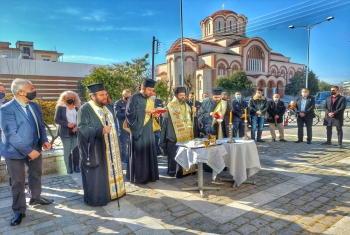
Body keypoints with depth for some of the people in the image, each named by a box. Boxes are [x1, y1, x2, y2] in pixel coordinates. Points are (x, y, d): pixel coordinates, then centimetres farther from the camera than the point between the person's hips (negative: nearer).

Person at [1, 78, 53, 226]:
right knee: (18, 182, 9)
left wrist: (44, 140, -7)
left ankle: (35, 198, 45)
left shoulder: (35, 106, 2)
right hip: (16, 151, -6)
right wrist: (28, 151, -25)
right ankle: (19, 211, 27)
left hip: (35, 148, 6)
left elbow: (41, 125, 9)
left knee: (36, 175, 21)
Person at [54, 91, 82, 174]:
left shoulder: (78, 107, 7)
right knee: (67, 150, 1)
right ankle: (69, 167, 9)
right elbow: (56, 119, -4)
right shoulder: (60, 107, 1)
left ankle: (76, 166, 12)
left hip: (76, 131, 2)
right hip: (65, 132, -2)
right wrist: (67, 124, -17)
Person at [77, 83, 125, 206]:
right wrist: (101, 130, -32)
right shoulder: (85, 109, -14)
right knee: (96, 174, 2)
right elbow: (82, 128, -21)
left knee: (109, 170, 17)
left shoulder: (105, 108, 11)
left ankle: (110, 192, 31)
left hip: (108, 148, 8)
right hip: (95, 149, -8)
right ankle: (96, 198, 16)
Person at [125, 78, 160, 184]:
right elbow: (130, 112, -17)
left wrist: (155, 115, -2)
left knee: (149, 152, 9)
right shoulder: (134, 98, -7)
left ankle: (149, 175, 20)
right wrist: (145, 111, -20)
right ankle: (138, 176, 8)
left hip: (149, 130, 7)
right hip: (138, 129, -7)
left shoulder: (151, 100, 15)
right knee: (139, 153, -2)